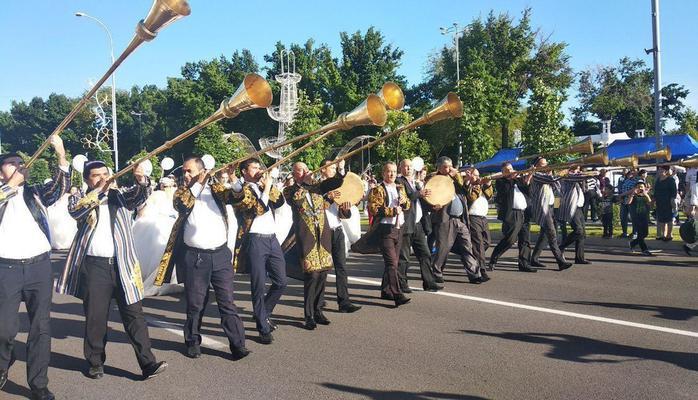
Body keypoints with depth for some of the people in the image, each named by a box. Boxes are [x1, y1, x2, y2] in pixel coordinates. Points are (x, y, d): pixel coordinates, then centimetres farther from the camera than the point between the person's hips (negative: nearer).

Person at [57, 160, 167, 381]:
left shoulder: (121, 195, 11)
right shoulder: (80, 199, 8)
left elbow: (140, 195, -9)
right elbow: (75, 211, -14)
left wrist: (141, 180, -31)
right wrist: (98, 190, -23)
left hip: (122, 264, 1)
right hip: (94, 266, 0)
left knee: (134, 314, -1)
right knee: (95, 317, 8)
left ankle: (148, 363, -1)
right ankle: (95, 362, 23)